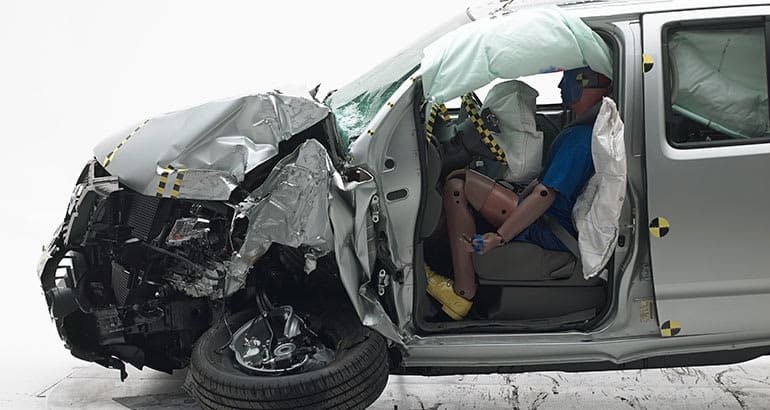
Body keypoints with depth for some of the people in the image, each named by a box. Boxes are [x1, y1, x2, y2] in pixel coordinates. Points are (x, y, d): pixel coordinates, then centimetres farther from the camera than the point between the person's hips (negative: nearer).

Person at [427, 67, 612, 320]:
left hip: (554, 231, -11)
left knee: (458, 184, -19)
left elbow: (545, 195, -27)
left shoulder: (580, 136, -20)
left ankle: (463, 293, -17)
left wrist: (499, 237, -27)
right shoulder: (594, 126, 11)